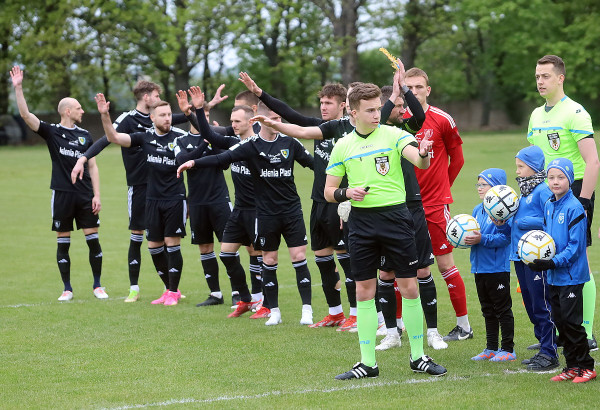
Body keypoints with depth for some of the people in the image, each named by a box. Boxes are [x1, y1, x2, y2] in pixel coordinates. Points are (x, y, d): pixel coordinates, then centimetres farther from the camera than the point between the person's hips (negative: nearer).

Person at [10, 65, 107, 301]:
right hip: (62, 193, -2)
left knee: (93, 240, -1)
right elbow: (26, 115, -9)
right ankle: (67, 289, 11)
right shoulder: (51, 132, 1)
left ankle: (97, 286, 10)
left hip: (85, 195, 2)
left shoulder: (85, 136, 9)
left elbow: (92, 166, 10)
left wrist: (97, 195, 1)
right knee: (62, 243, 2)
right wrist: (18, 88, -19)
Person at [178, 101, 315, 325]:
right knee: (269, 261, 4)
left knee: (299, 257, -4)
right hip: (266, 214, -1)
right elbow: (222, 158, -14)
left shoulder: (289, 142, 2)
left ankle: (307, 309, 0)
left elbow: (312, 162, 13)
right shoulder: (251, 145, -5)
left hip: (292, 211, 1)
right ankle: (274, 311, 14)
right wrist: (194, 162, -27)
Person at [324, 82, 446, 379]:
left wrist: (423, 154, -42)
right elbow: (329, 192, 10)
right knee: (364, 291, 4)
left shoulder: (393, 135, -1)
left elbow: (420, 162, -18)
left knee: (409, 287, 0)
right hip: (361, 221, 2)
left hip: (395, 217, -2)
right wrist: (346, 193, -11)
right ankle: (367, 363, 11)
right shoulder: (343, 146, 6)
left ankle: (418, 356, 12)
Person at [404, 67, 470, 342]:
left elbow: (456, 157, 7)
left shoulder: (442, 120, -5)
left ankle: (464, 326, 9)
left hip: (435, 203, -3)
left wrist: (443, 185, 10)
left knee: (445, 263, -1)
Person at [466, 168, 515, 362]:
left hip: (498, 268, -8)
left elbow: (505, 237, -21)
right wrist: (468, 239, -3)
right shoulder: (477, 210, 12)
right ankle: (491, 348, 22)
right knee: (488, 310, 15)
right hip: (479, 266, 8)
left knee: (502, 309, 0)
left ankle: (508, 349, 6)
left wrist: (482, 239, -26)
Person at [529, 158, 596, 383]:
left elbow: (575, 245, -17)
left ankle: (586, 367, 5)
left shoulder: (574, 208, -14)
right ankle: (572, 367, 19)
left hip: (571, 274, -8)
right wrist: (539, 258, 2)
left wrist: (553, 263, -22)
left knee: (571, 321, -6)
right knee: (560, 321, 10)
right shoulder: (548, 206, 9)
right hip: (554, 276, 8)